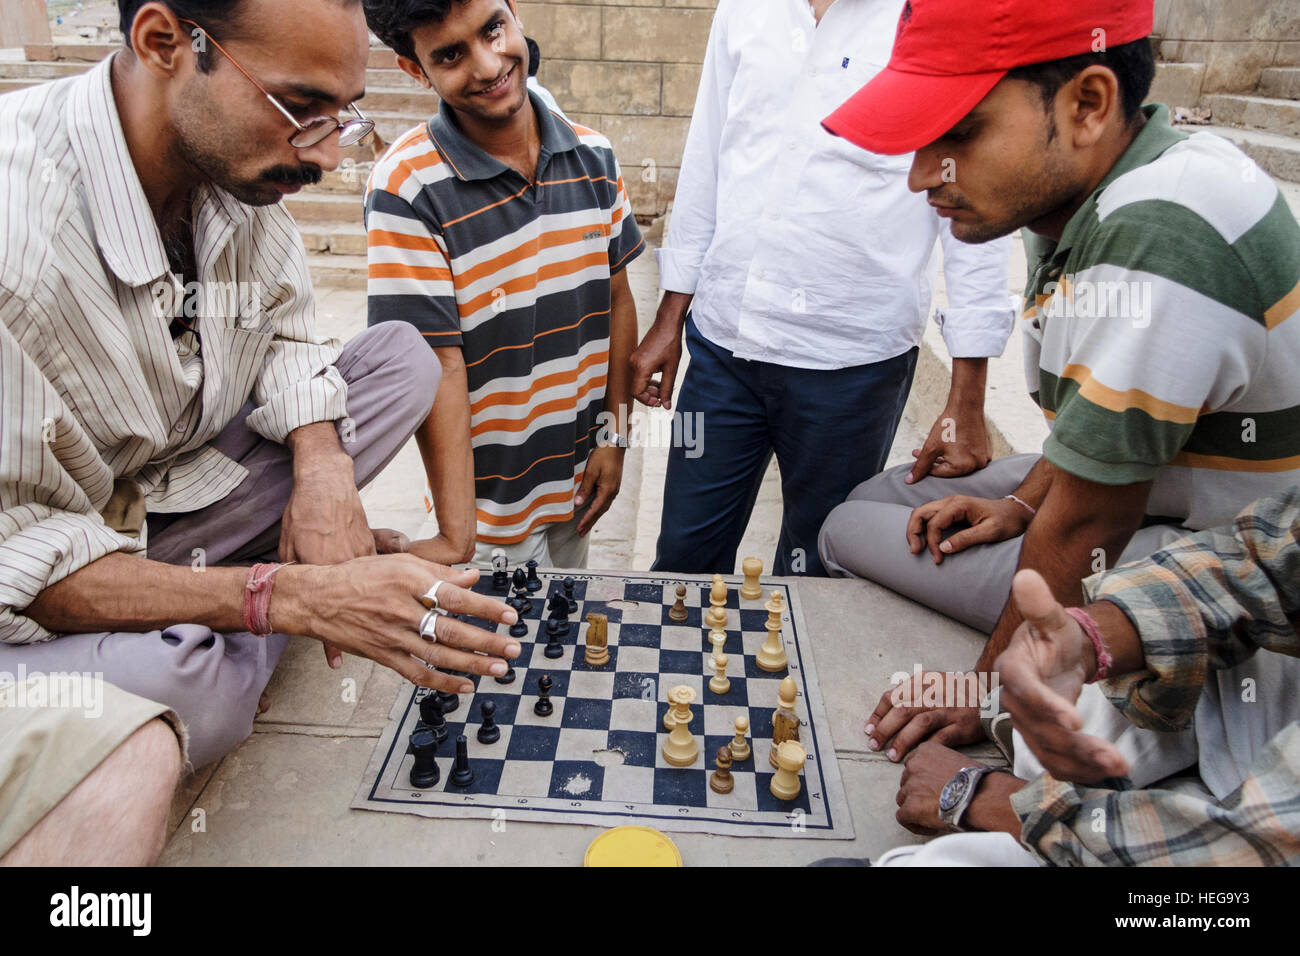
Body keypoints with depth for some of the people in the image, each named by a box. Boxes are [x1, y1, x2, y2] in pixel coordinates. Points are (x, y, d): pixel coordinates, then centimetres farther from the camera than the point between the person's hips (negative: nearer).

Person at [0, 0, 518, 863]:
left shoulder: (241, 162, -11)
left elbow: (286, 335, 2)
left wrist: (324, 472, -18)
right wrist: (297, 599, -37)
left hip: (177, 488, 6)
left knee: (402, 354, -2)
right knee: (132, 760, -37)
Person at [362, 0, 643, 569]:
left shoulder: (593, 157, -4)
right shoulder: (406, 189, -20)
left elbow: (617, 298, 4)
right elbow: (440, 369, -21)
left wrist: (614, 436, 3)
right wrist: (458, 543, -19)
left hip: (579, 480, 5)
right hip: (489, 496, -5)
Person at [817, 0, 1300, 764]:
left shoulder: (1156, 242, -34)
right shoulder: (1074, 192, -4)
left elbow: (1083, 526, -28)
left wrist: (986, 696, -16)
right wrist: (1021, 503, 1)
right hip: (1143, 484, 9)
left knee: (852, 536, -10)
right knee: (875, 500, 11)